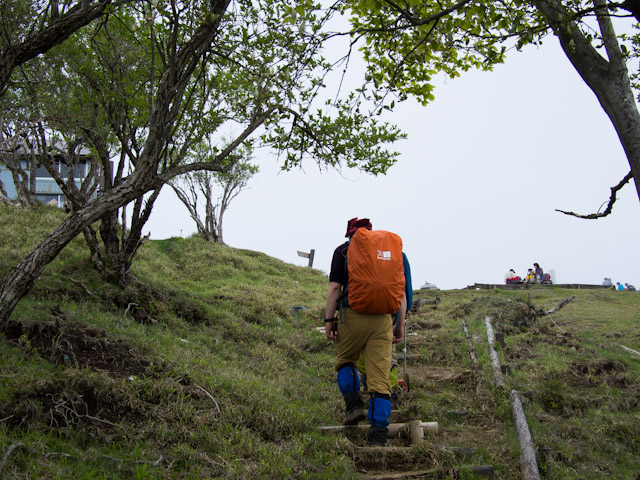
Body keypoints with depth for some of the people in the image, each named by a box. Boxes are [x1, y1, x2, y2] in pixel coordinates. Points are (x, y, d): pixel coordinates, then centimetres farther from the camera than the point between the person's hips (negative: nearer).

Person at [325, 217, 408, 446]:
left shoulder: (343, 250, 7)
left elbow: (335, 287, -4)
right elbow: (401, 292, 11)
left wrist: (329, 319, -1)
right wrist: (401, 324, 14)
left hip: (353, 316, -2)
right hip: (382, 319, 2)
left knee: (345, 360, 22)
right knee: (380, 375, 2)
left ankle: (354, 405, 2)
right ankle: (379, 432, -2)